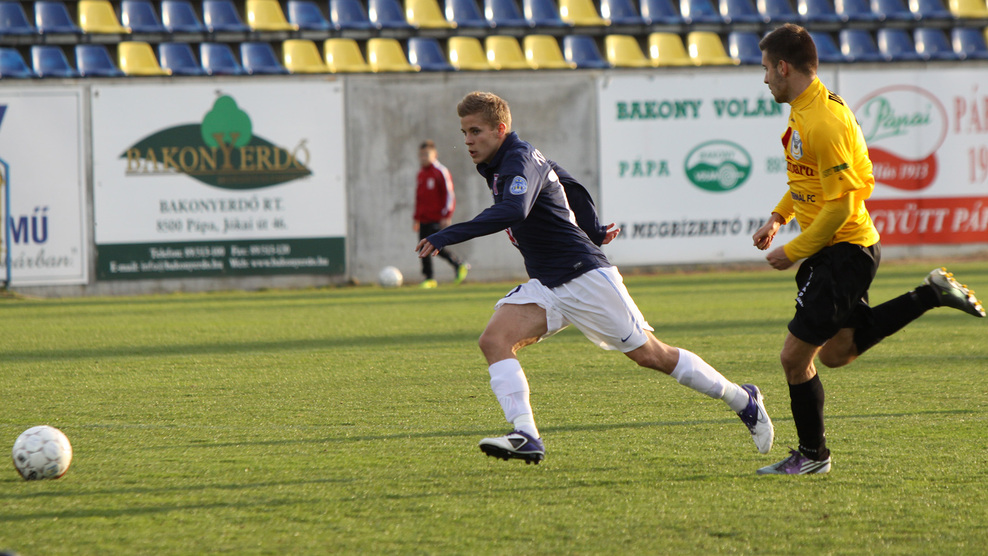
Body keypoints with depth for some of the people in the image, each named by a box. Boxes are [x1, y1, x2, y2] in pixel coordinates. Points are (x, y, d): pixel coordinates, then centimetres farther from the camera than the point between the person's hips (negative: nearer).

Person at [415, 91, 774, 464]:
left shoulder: (520, 160, -18)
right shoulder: (497, 167, 11)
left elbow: (512, 211, -39)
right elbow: (568, 184, 26)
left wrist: (445, 237, -41)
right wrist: (594, 231, 33)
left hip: (585, 278, -9)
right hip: (546, 288, 9)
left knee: (650, 355, -1)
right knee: (494, 339, -14)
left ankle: (744, 402, 16)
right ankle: (526, 437, -24)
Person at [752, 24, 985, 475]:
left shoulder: (821, 122, -23)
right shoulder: (805, 111, 9)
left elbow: (840, 203, -24)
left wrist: (793, 252, -17)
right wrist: (779, 216, 13)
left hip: (842, 251, -10)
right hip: (842, 250, 10)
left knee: (795, 356, -4)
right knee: (835, 352, 16)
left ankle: (812, 455, 10)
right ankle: (933, 294, 15)